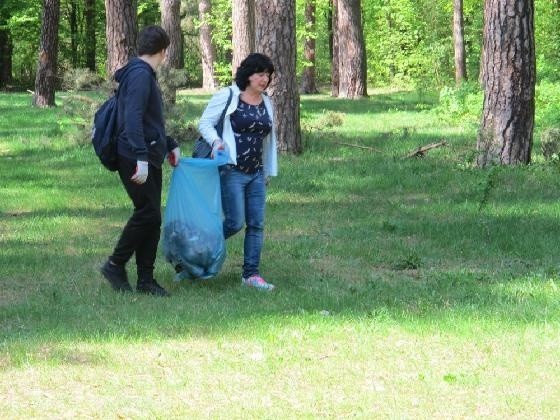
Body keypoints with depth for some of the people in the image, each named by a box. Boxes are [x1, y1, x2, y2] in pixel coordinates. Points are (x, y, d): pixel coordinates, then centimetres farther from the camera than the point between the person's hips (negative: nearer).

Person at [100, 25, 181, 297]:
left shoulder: (145, 75, 19)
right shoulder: (140, 75, -14)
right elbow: (133, 118, -25)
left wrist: (169, 145, 33)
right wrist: (141, 157, -30)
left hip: (149, 159, 10)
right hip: (135, 159, -10)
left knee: (151, 217, 8)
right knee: (147, 213, -10)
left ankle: (146, 279, 10)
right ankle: (115, 265, 2)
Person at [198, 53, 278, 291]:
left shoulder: (267, 104, 15)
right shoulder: (227, 97, -5)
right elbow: (205, 123, -3)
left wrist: (269, 171, 24)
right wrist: (216, 141, -23)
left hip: (256, 173, 7)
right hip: (231, 171, -6)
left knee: (257, 224, 2)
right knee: (235, 222, -11)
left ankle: (251, 274, 7)